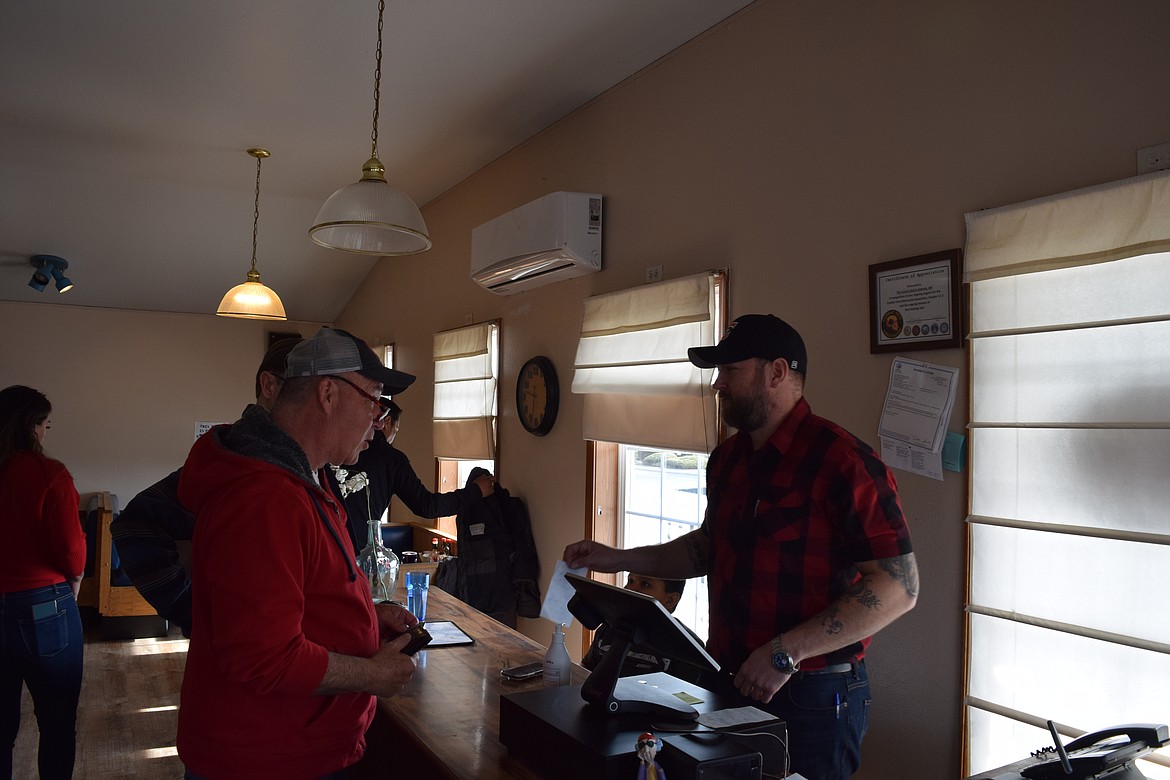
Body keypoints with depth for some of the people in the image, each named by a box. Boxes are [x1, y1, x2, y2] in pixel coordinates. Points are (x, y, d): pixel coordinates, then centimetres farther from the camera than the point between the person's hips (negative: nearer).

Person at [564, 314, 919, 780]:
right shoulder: (727, 459, 8)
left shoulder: (841, 460, -19)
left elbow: (899, 587, -21)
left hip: (811, 698, -7)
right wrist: (619, 559, 9)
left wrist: (785, 652, -25)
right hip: (730, 686, 7)